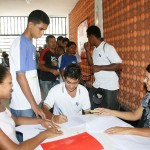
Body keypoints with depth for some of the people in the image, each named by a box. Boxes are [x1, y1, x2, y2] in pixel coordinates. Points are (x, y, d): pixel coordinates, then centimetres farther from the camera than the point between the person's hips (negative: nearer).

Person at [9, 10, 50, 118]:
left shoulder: (30, 45, 10)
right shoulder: (20, 44, -15)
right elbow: (20, 77, -19)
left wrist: (38, 97, 16)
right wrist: (34, 104, -18)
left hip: (32, 102, 8)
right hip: (23, 105, -8)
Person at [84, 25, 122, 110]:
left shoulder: (107, 48, -17)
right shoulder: (95, 49, 9)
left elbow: (119, 65, -22)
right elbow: (92, 64, 18)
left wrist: (100, 68, -22)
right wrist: (87, 51, 6)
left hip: (109, 86, -8)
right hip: (97, 85, 8)